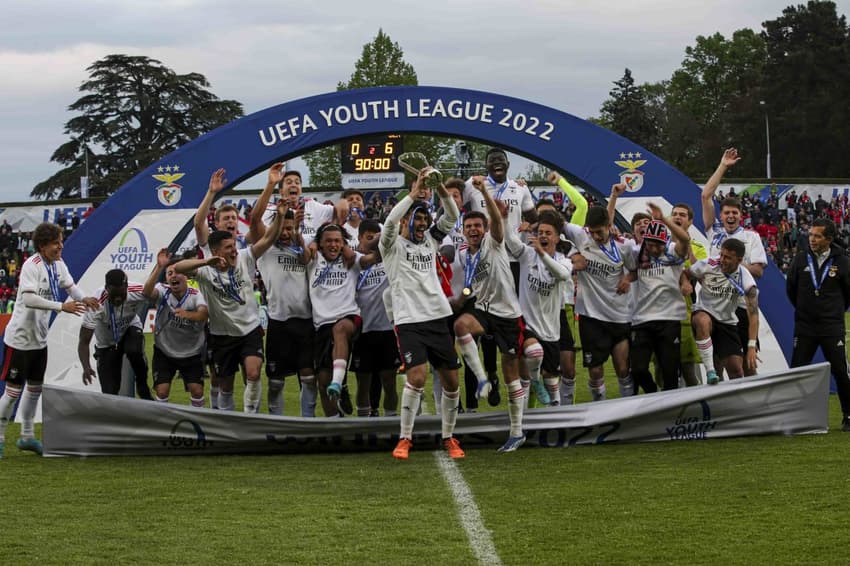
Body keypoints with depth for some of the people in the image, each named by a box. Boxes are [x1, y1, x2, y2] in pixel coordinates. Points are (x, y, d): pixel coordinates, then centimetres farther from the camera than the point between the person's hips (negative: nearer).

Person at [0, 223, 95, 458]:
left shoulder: (58, 264, 3)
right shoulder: (31, 265, -22)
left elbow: (70, 286, 14)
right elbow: (28, 298, -32)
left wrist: (83, 299, -8)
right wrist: (62, 306, -35)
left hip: (40, 338, 8)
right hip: (20, 338, -8)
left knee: (35, 387, 17)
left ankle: (27, 436, 29)